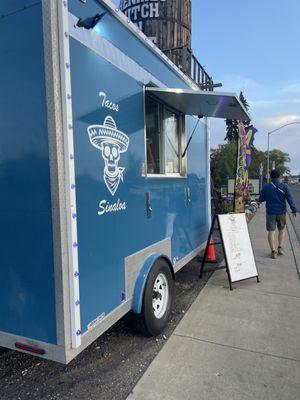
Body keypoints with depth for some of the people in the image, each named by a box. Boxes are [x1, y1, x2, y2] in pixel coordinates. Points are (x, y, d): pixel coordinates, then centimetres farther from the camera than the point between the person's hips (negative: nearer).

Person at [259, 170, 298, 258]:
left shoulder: (266, 187, -4)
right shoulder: (284, 186, -4)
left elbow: (261, 199, 1)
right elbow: (290, 199, -6)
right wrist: (294, 210, -1)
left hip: (270, 212, -1)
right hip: (281, 212, 1)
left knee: (271, 231, 2)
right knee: (282, 230, 18)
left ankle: (273, 251, -4)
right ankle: (280, 248, 11)